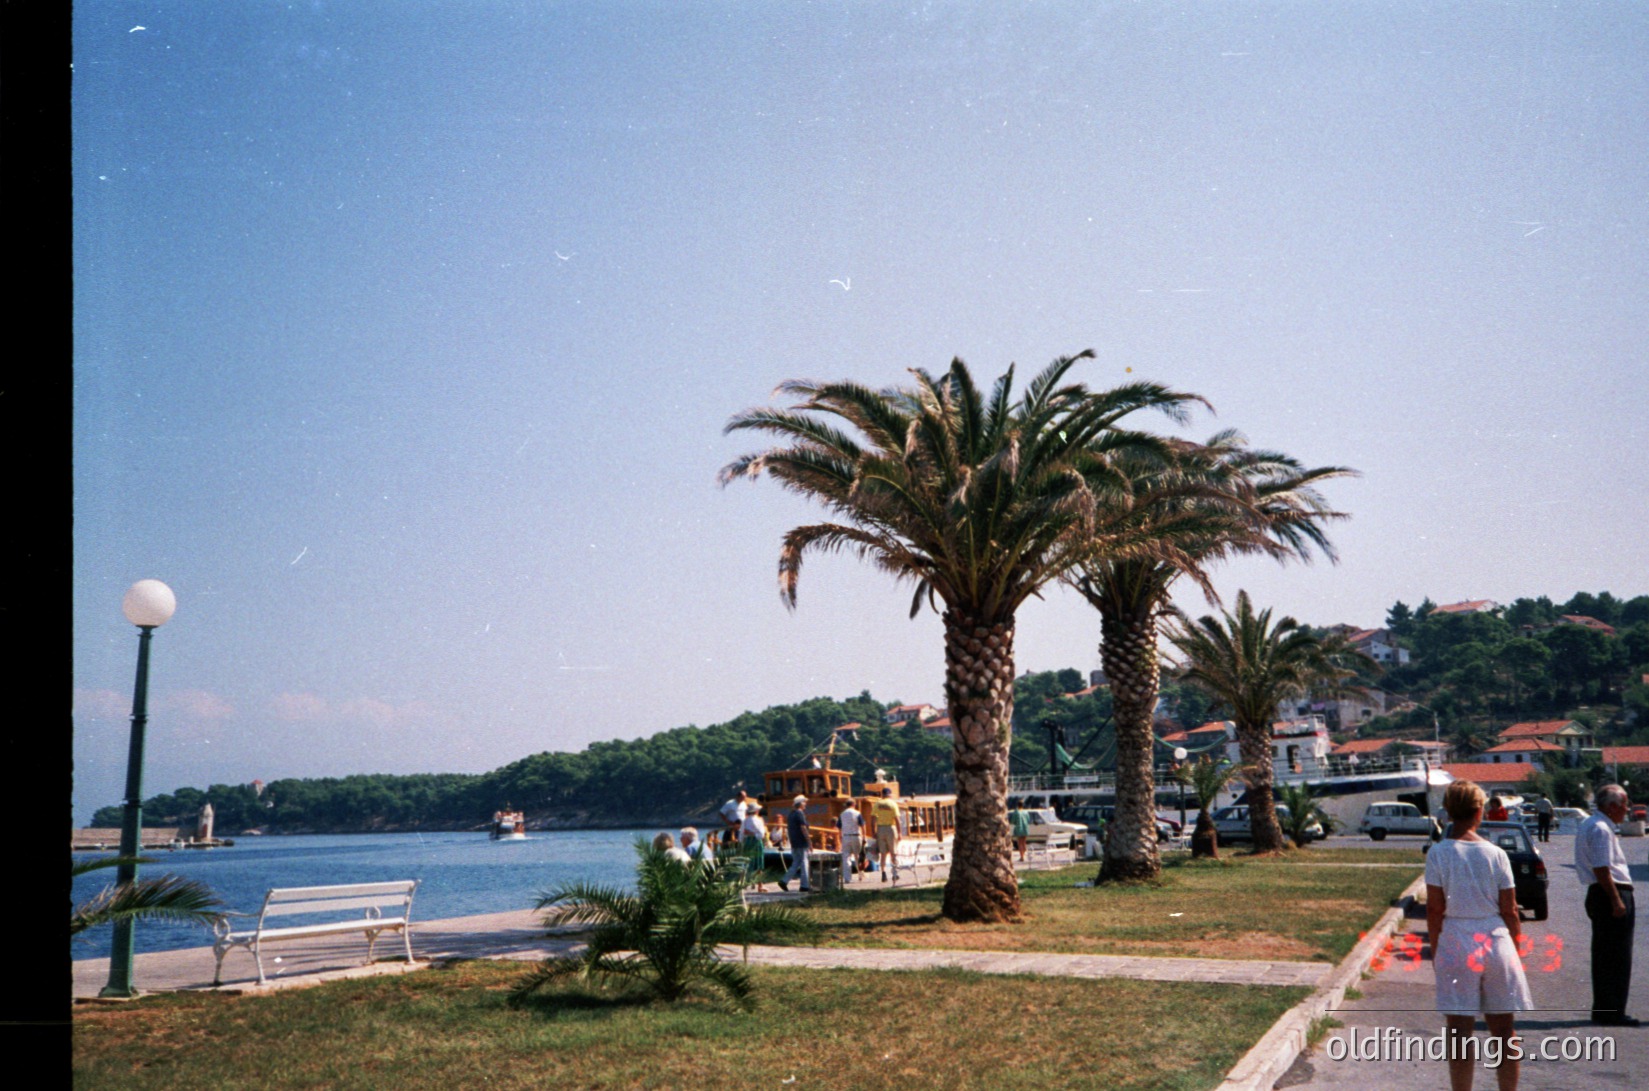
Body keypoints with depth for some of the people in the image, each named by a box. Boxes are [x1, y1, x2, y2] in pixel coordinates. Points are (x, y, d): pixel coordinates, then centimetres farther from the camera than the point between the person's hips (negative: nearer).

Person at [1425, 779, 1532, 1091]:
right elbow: (1509, 910, 2)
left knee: (1460, 1033, 3)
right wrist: (1514, 947, 15)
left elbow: (1434, 909, -6)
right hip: (1496, 941, 2)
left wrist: (1435, 949, 5)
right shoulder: (1496, 854, -1)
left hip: (1455, 945, -2)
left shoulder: (1438, 853, -7)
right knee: (1504, 1031, 14)